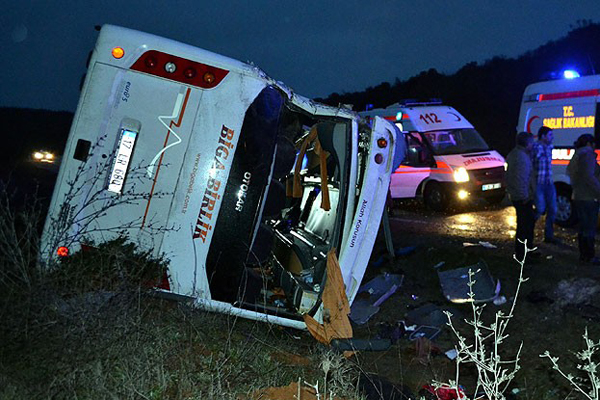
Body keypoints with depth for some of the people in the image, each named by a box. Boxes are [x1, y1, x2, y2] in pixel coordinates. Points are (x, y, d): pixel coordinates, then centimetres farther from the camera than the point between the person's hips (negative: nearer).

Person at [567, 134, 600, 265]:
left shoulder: (576, 157, 17)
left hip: (578, 198, 10)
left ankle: (583, 255, 21)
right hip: (588, 199, -10)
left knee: (583, 228, 15)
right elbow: (589, 177, -22)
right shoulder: (588, 155, -13)